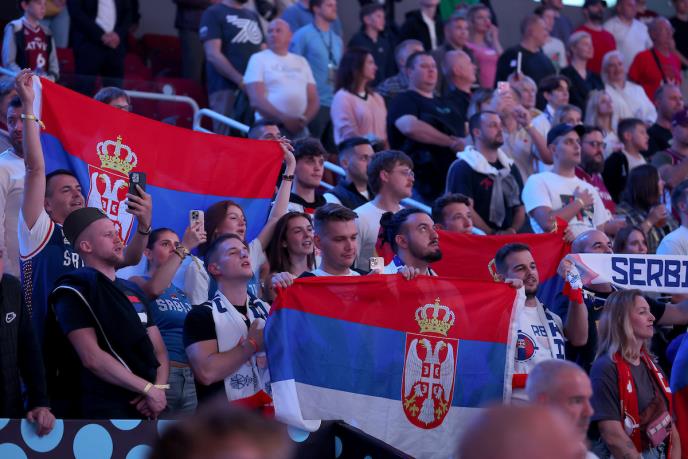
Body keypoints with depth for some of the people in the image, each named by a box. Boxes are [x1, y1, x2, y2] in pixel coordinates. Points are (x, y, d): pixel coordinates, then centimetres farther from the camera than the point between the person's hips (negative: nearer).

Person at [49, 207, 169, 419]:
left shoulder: (133, 291, 18)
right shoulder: (74, 291, -7)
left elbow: (158, 350, 15)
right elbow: (92, 358, -17)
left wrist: (159, 388, -6)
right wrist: (149, 389, -16)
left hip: (144, 408, 7)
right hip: (106, 408, -7)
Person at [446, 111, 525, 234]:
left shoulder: (510, 167, 18)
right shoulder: (462, 168, -2)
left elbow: (520, 206, 16)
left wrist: (513, 230, -3)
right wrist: (494, 234, -15)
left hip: (509, 238, 5)